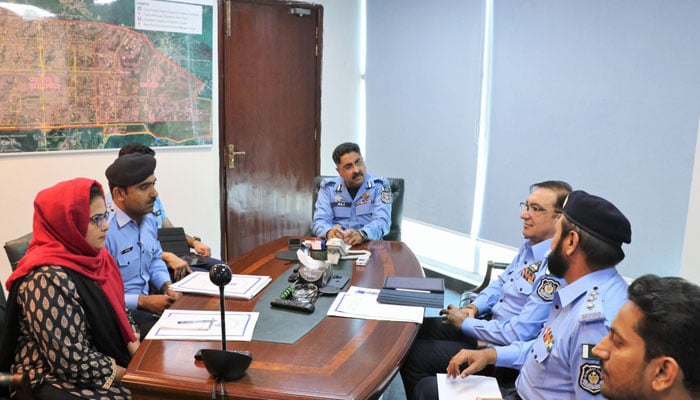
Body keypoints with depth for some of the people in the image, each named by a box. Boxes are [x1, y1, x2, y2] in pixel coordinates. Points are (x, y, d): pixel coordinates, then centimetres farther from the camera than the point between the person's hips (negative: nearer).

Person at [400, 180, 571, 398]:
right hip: (490, 323, 9)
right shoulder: (531, 245, 2)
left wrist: (465, 323, -16)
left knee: (413, 356, -12)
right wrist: (474, 307, -1)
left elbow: (519, 334, -28)